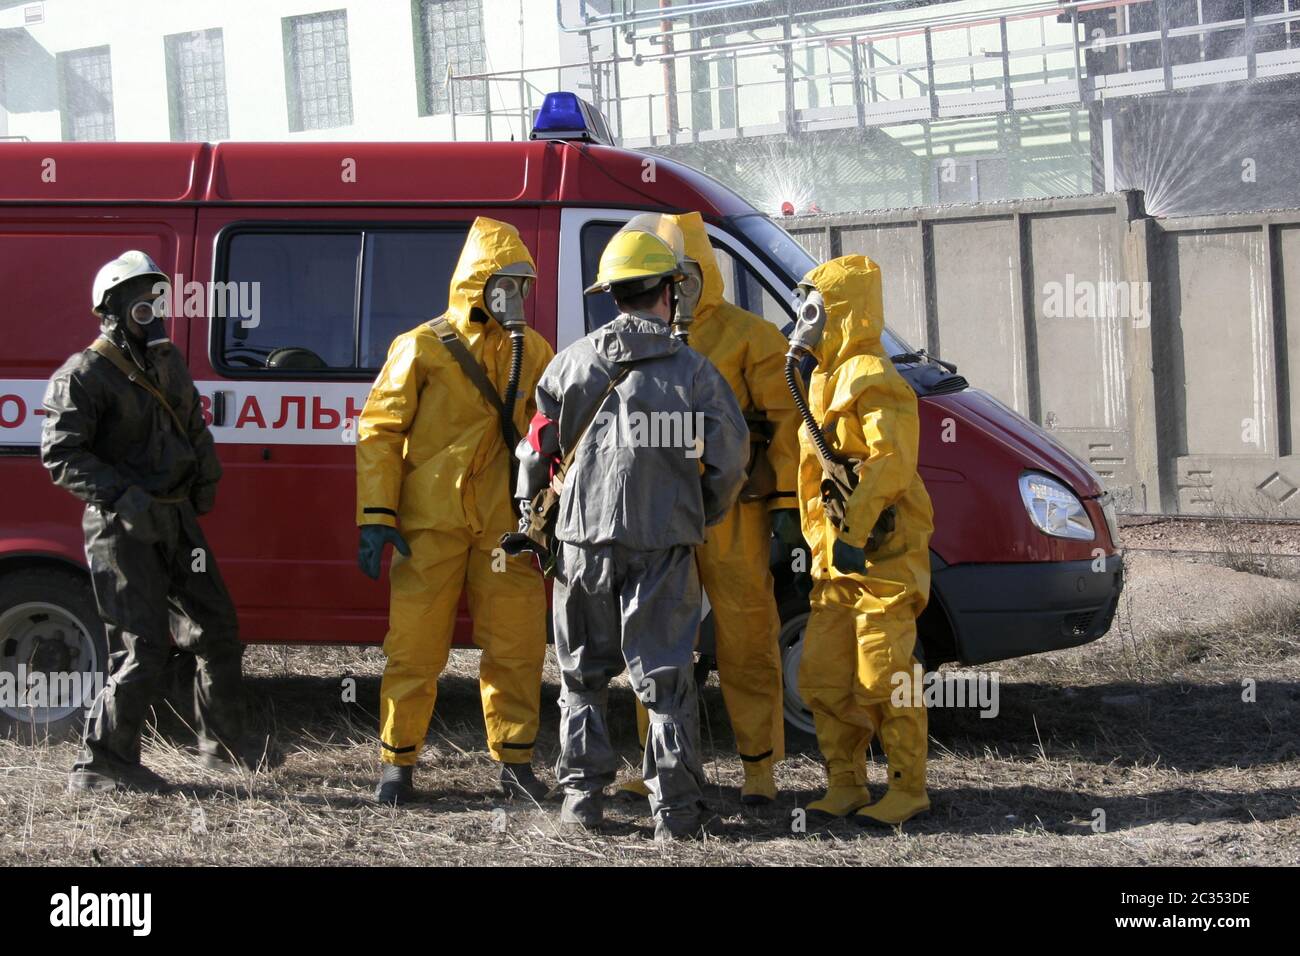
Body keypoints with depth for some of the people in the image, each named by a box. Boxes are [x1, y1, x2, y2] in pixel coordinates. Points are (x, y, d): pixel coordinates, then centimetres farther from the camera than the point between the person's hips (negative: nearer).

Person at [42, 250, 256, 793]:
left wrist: (206, 478, 11)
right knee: (144, 648, -11)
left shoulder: (168, 362, 14)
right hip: (121, 528, -8)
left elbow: (194, 425, 28)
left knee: (215, 628, 13)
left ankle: (223, 745, 30)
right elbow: (61, 454, -18)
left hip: (176, 520, 8)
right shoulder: (84, 375, -12)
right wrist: (123, 495, -27)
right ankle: (101, 765, -3)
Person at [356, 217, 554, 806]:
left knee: (516, 648, 5)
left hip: (506, 528, 3)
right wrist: (376, 516, -9)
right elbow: (378, 431, -2)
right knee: (415, 648, 0)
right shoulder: (423, 348, -2)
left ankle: (515, 762, 16)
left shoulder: (533, 353, 11)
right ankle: (398, 763, 12)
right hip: (431, 525, -3)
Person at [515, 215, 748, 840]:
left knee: (583, 675, 14)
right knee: (666, 677, 3)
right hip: (665, 543, -1)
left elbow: (537, 449, 4)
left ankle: (583, 795, 14)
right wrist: (705, 514, 14)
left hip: (584, 538, 1)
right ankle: (675, 806, 0)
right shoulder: (694, 371, -3)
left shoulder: (572, 364, 1)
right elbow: (730, 457, -4)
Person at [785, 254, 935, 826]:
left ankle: (908, 792, -2)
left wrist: (854, 534, -25)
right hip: (838, 556, 10)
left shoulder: (871, 378, -13)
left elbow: (890, 463, -22)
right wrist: (820, 540, 20)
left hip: (881, 554, -10)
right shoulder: (827, 380, 19)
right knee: (823, 677, 8)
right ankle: (846, 788, 15)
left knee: (883, 678, -8)